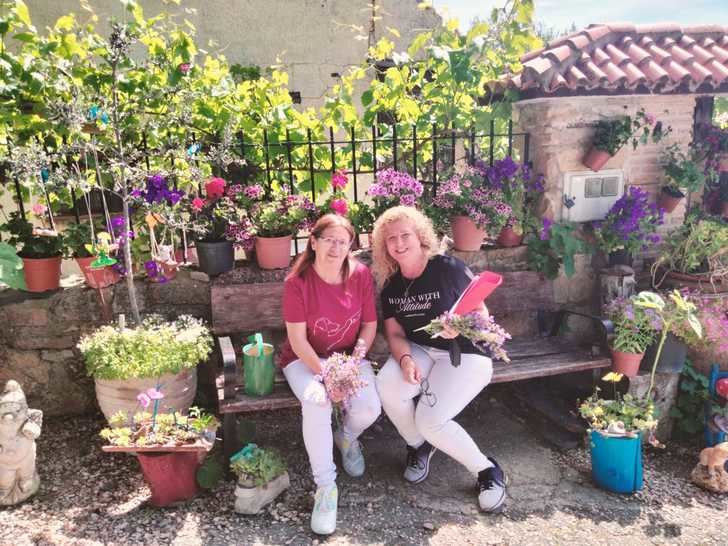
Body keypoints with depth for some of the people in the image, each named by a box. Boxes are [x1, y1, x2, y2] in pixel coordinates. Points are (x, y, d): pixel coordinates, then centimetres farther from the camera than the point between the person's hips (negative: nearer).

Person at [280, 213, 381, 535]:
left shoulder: (361, 275, -10)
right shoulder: (297, 282, -17)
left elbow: (370, 325, -3)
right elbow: (297, 339, -16)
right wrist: (326, 373, -25)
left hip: (349, 355, 2)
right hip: (305, 359, -2)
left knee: (369, 407, -23)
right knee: (316, 403, -33)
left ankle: (346, 437, 16)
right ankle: (326, 487, -14)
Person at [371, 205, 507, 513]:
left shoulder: (448, 269, -14)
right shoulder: (391, 285, 3)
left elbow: (482, 314, -8)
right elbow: (395, 333, 2)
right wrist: (405, 360, -19)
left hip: (465, 354, -5)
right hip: (419, 350, 5)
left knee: (430, 420, -23)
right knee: (387, 388, -24)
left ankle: (487, 470, 4)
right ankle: (419, 446, 7)